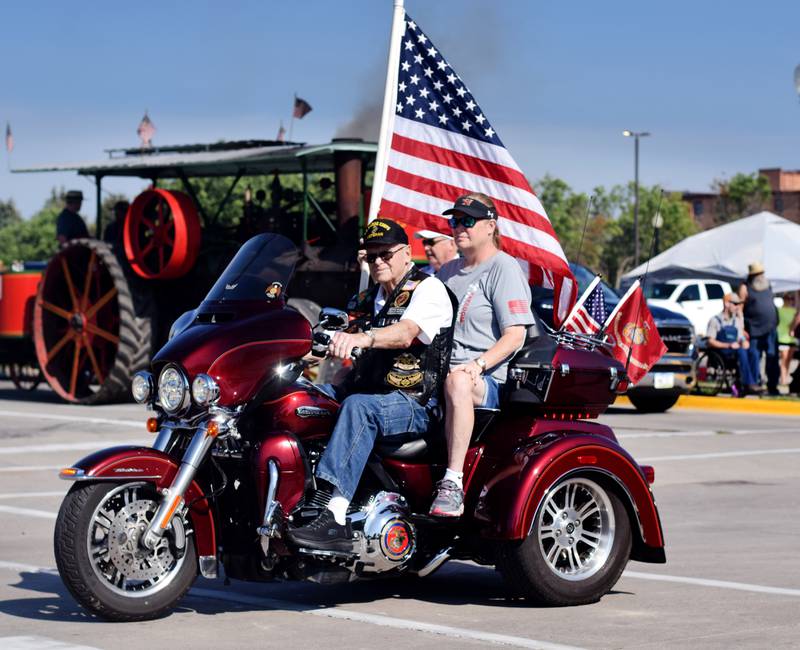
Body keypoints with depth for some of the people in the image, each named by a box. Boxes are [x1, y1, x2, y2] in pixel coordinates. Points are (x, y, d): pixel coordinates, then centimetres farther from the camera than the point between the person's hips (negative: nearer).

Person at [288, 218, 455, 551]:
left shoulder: (428, 288, -4)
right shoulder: (371, 298, 22)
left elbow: (405, 334, -26)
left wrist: (362, 337, -44)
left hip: (414, 405, -8)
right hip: (367, 390, 8)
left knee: (359, 407, -38)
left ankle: (335, 520, -49)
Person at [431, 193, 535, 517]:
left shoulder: (504, 268, -1)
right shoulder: (449, 271, 24)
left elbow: (515, 335, -11)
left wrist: (479, 365, -25)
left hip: (489, 382, -8)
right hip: (441, 373, 8)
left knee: (457, 381, -41)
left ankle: (453, 484, -46)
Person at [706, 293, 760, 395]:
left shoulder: (737, 321, 21)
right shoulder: (715, 320, 2)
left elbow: (741, 338, 21)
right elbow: (711, 342, -6)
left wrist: (744, 342, -6)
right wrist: (729, 345, -17)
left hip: (735, 349, 6)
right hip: (721, 353, -6)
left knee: (753, 352, -26)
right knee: (741, 352, -35)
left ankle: (753, 383, -34)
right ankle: (748, 383, -41)